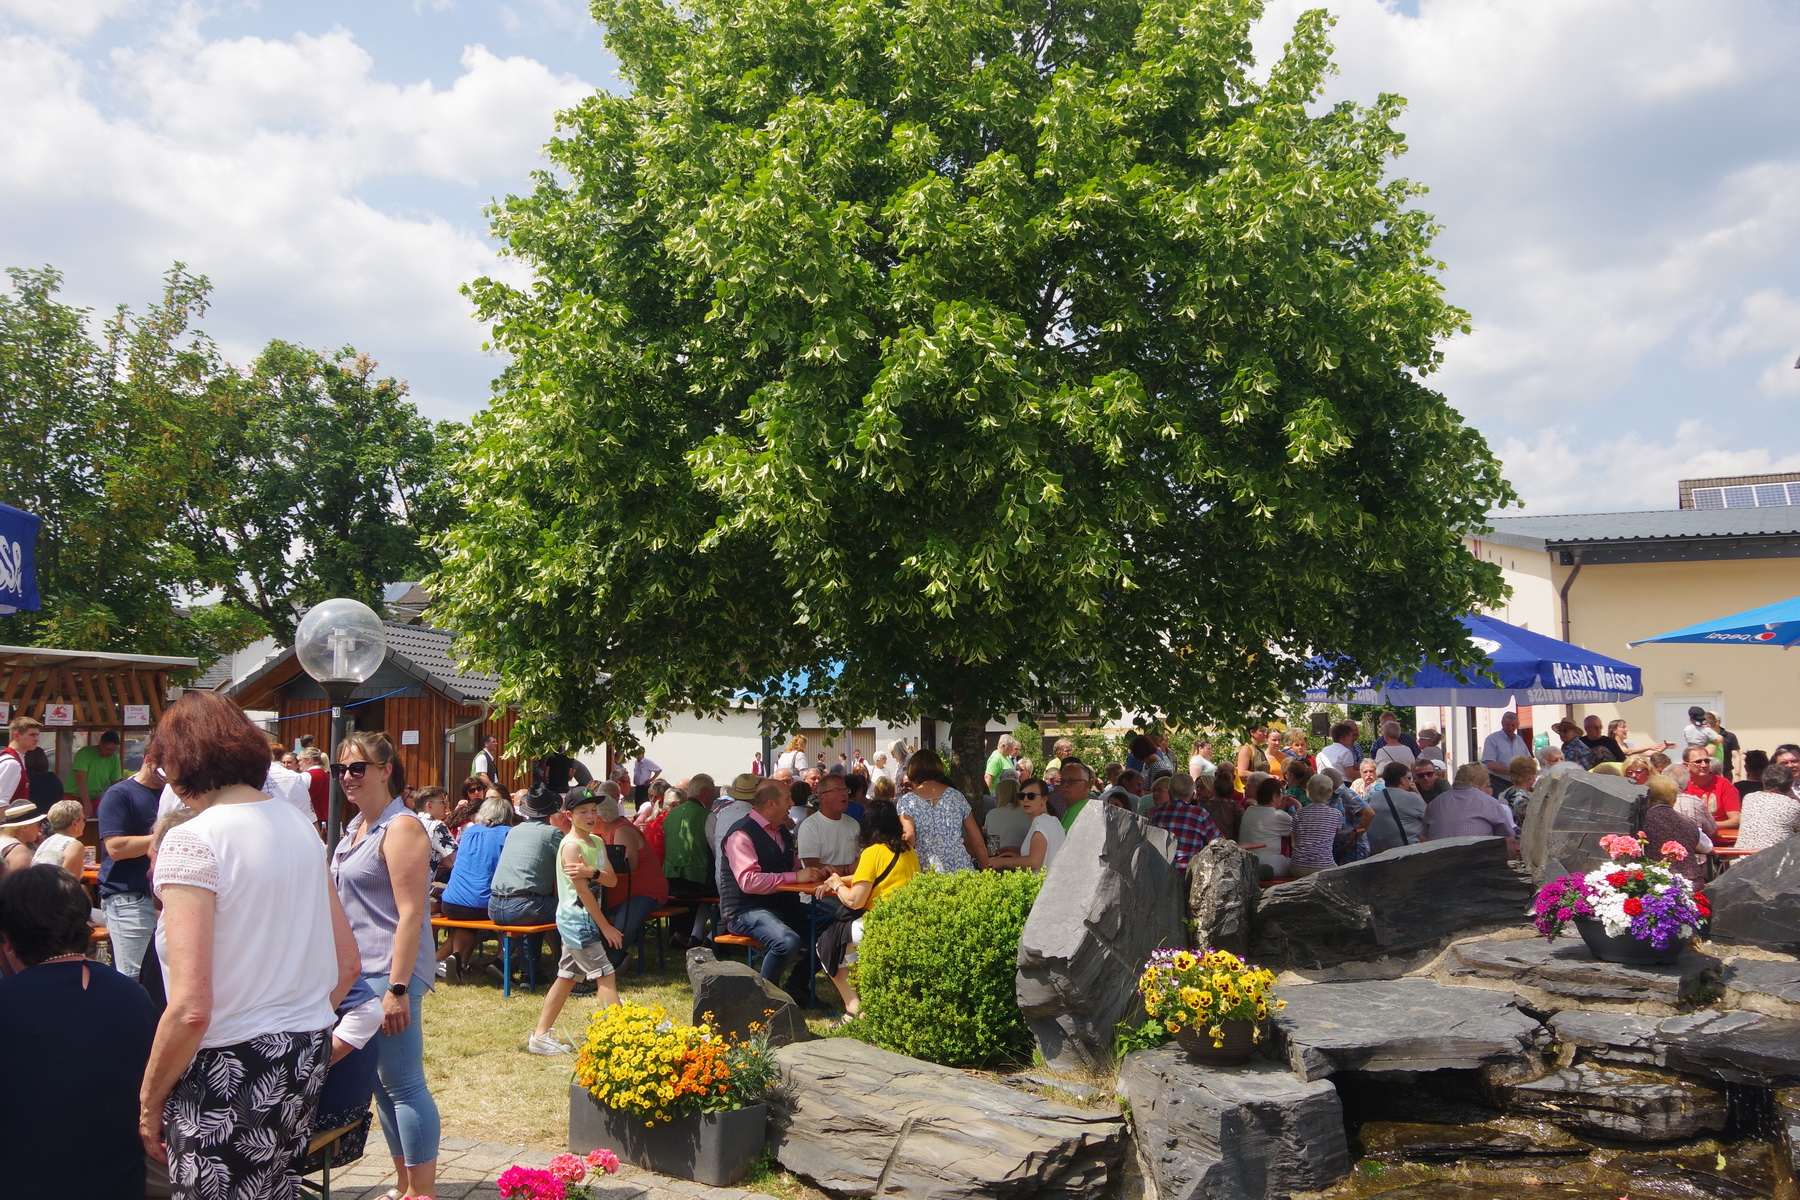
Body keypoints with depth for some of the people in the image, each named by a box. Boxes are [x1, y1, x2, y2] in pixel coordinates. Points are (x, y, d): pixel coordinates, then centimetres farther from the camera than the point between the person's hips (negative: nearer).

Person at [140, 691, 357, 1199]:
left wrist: (149, 1100, -7)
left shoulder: (192, 841, -15)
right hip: (306, 1057, 7)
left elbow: (190, 1009, -20)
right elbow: (347, 963, 11)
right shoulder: (299, 824, 7)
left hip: (228, 1068, -7)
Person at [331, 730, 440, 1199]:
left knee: (403, 1085, -4)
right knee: (381, 1084, 14)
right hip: (358, 972, 9)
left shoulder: (401, 827, -13)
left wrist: (397, 988, -22)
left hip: (389, 974, -9)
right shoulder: (355, 827, 15)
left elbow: (411, 913, -18)